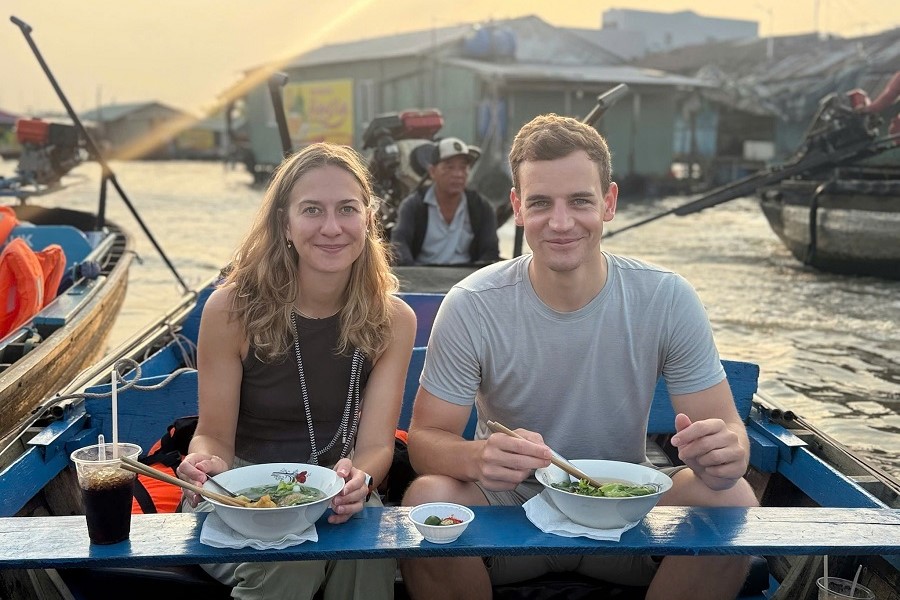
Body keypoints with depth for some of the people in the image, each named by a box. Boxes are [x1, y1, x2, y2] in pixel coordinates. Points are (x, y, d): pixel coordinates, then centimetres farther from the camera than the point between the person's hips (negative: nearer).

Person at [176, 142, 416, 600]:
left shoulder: (393, 320, -6)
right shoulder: (232, 309, -13)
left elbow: (375, 444, -10)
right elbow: (214, 434, -6)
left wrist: (358, 478, -34)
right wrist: (205, 461, -30)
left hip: (333, 499, 2)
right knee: (289, 560, -31)